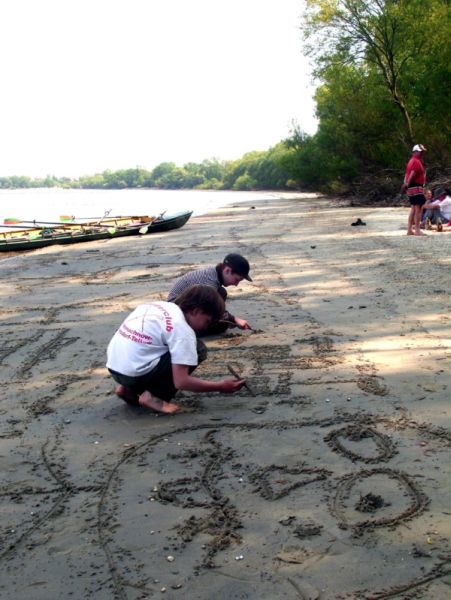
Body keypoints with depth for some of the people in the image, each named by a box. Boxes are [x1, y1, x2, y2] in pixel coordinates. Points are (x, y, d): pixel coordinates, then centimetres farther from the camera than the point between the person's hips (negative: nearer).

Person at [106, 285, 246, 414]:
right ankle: (154, 396, -4)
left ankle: (129, 389, 15)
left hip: (114, 367, 8)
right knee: (197, 349, -3)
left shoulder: (160, 306, 11)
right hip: (133, 373, -8)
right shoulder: (182, 329, -12)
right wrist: (220, 386, -5)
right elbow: (181, 381, -15)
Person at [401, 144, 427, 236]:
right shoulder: (416, 161, -12)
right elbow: (413, 173, -23)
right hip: (416, 187, -11)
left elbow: (407, 174, 18)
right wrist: (408, 184, -23)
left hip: (412, 187, 11)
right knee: (418, 208, -11)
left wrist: (405, 184, 10)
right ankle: (417, 230, -13)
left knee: (414, 208, 13)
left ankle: (409, 230, 14)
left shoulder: (412, 161, 21)